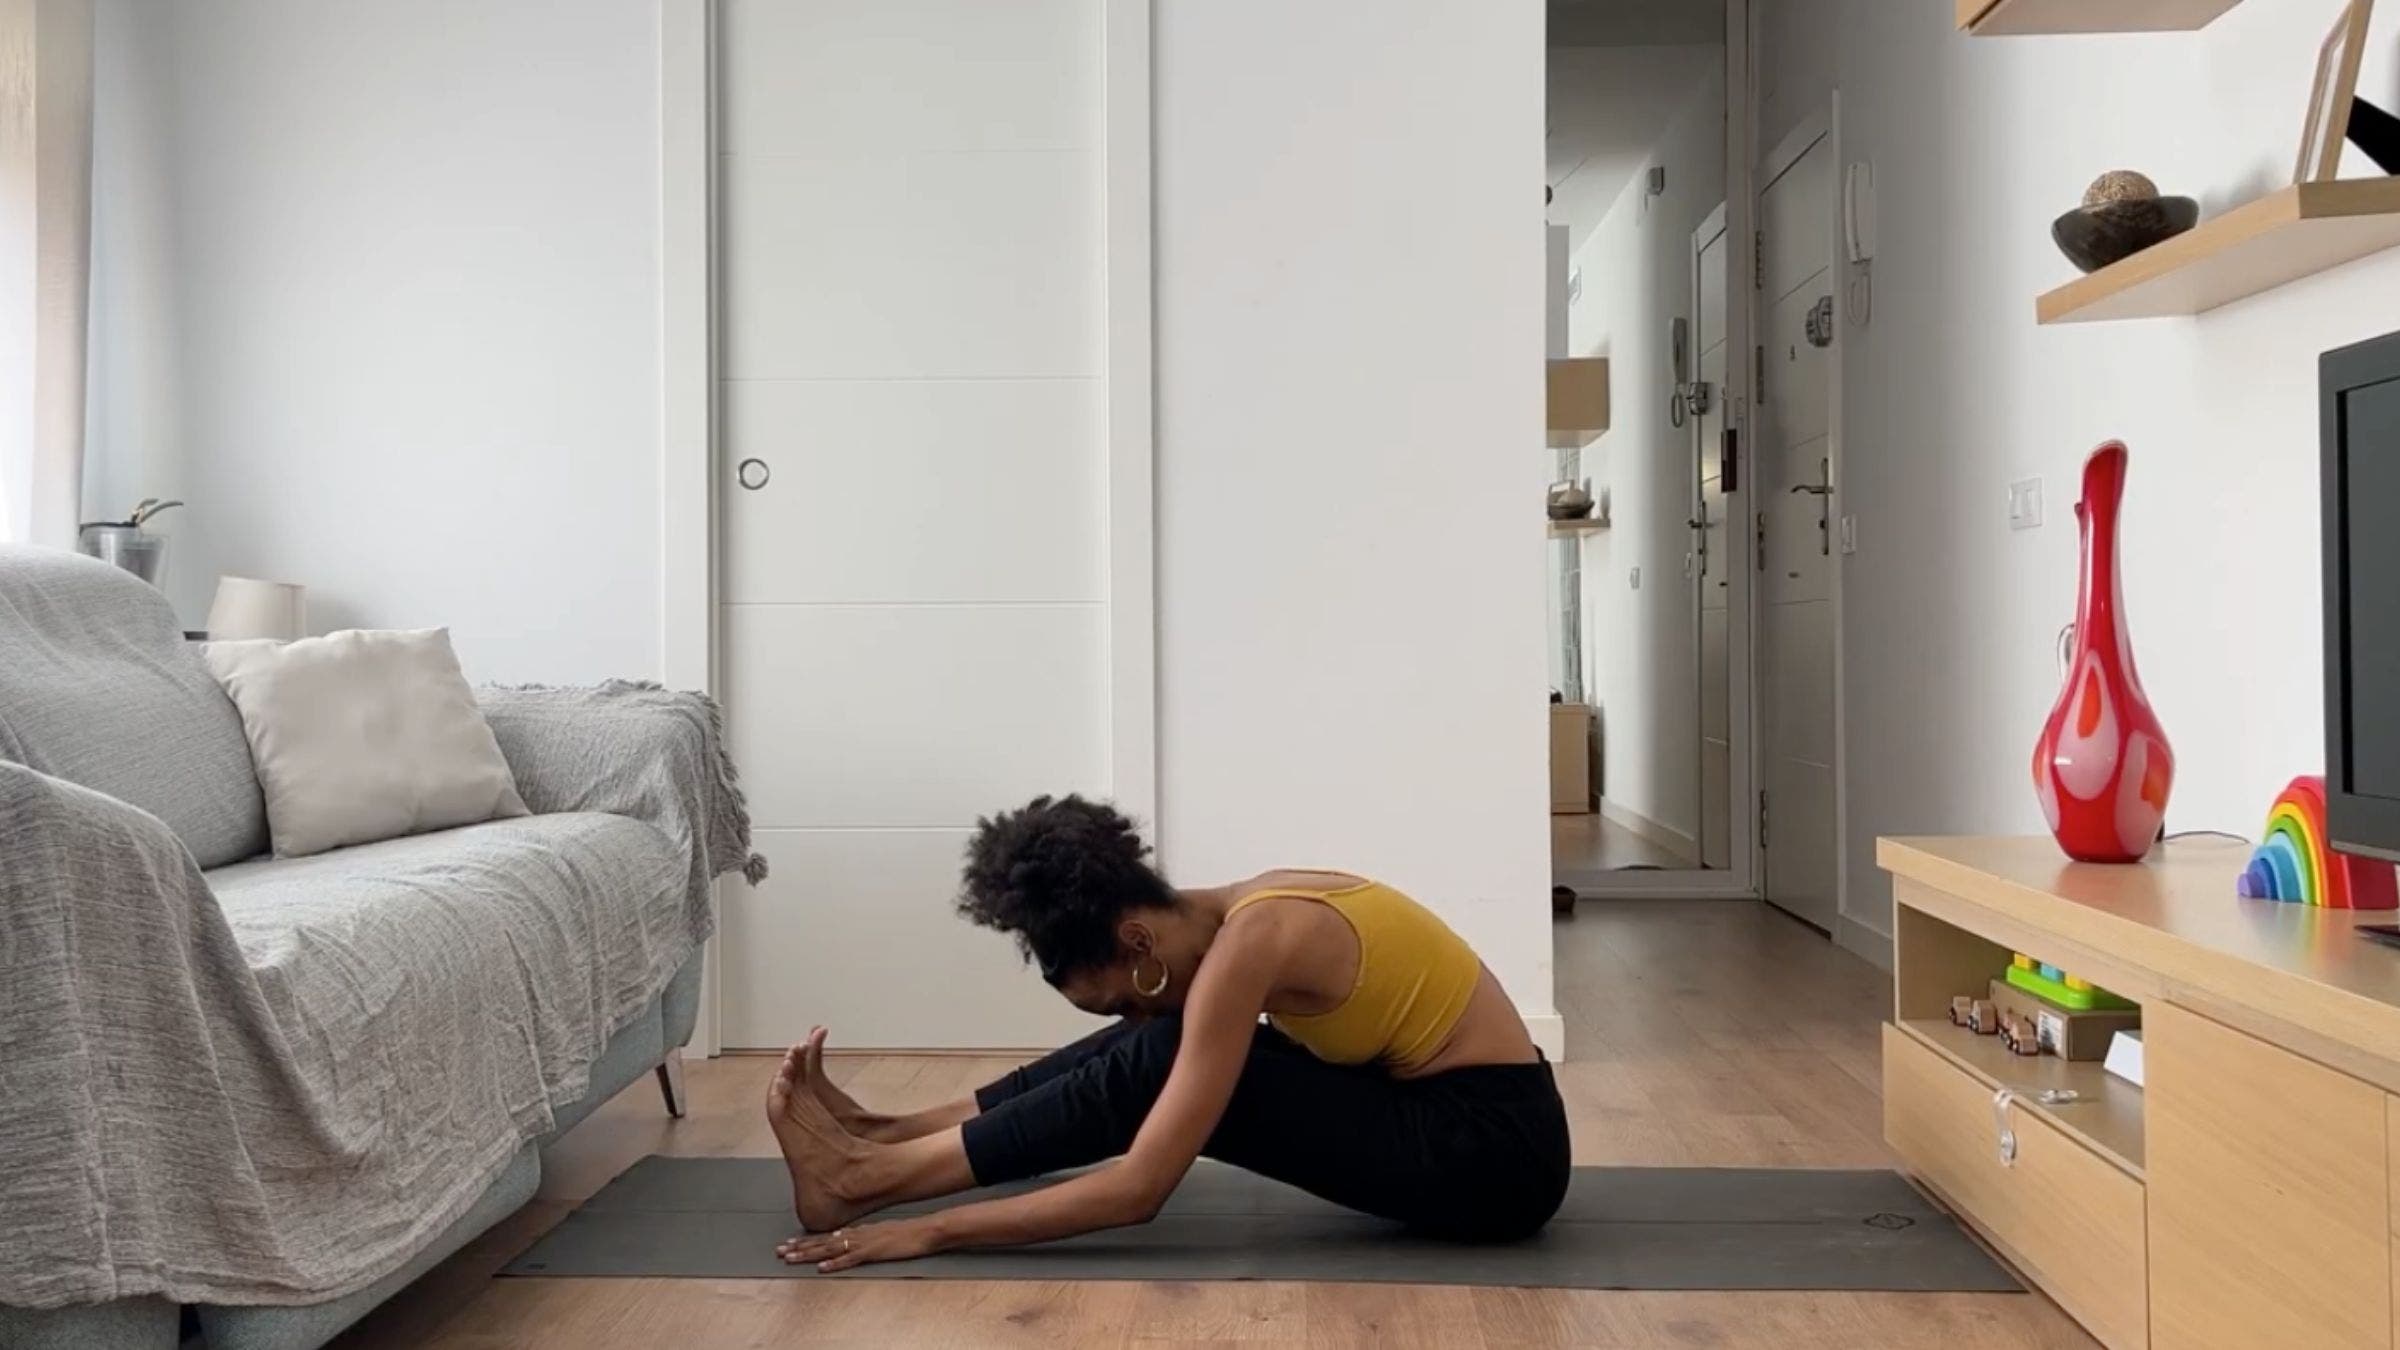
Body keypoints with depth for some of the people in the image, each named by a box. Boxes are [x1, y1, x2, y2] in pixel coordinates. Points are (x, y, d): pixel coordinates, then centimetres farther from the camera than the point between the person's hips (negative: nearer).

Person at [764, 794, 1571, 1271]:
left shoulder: (1246, 945, -25)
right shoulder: (1227, 916, 1)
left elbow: (1137, 1191, -25)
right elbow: (1109, 1082, 14)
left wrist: (932, 1231, -20)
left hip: (1494, 1153, -8)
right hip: (1447, 1116, 9)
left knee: (1160, 1068, -17)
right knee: (1152, 1049, 3)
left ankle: (871, 1178, -8)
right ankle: (884, 1141, 7)